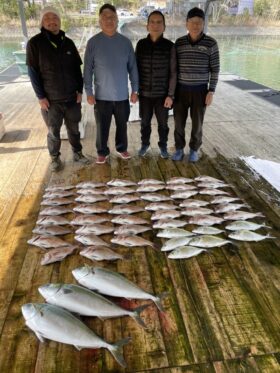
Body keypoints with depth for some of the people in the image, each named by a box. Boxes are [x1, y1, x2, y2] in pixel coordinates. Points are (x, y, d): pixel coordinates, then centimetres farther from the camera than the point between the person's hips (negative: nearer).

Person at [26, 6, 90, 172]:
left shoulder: (68, 43, 5)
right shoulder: (35, 43, -5)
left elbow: (77, 68, 9)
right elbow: (33, 72, -7)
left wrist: (80, 90, 1)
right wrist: (41, 96, -11)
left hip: (72, 97, 3)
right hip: (51, 100, -2)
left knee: (74, 128, 13)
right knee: (54, 131, 8)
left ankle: (77, 153, 31)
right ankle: (55, 157, 26)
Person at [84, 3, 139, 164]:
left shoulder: (126, 42, 1)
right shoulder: (93, 42, -4)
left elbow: (133, 67, 4)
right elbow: (88, 69, -3)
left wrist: (135, 90, 2)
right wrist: (89, 92, -7)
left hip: (122, 95, 2)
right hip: (102, 95, -1)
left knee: (122, 125, 14)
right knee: (102, 127, 7)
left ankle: (122, 148, 33)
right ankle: (102, 152, 25)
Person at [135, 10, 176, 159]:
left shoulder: (169, 46, -7)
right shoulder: (140, 44, -2)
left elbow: (173, 73, -5)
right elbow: (136, 68, 4)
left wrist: (170, 95, -9)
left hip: (162, 94, -1)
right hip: (145, 93, 2)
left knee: (163, 123, 11)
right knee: (145, 122, 14)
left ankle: (163, 145, 31)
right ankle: (145, 144, 34)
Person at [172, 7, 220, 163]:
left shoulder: (211, 43, -6)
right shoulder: (179, 42, 0)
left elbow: (214, 69, -3)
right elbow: (174, 67, 6)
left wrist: (211, 92, -9)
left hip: (200, 90, -1)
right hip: (181, 89, 2)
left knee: (197, 123, 5)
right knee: (179, 121, 5)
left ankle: (194, 149, 25)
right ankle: (179, 149, 22)